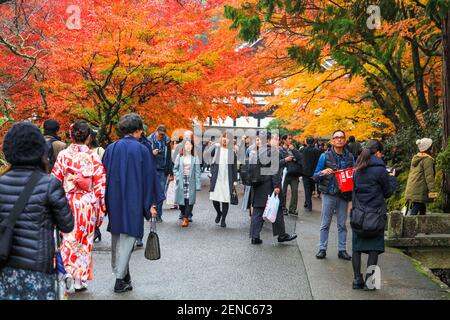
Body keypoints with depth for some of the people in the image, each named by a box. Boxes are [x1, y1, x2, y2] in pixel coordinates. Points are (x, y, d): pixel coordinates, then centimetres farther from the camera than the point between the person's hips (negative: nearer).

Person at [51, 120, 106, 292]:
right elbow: (100, 186, -5)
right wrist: (100, 210, 4)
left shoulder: (63, 155, -5)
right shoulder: (94, 157, -5)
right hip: (88, 205, 0)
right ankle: (80, 280, 16)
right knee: (85, 241, 10)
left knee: (68, 239, 9)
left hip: (67, 203, 0)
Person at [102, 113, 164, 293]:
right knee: (127, 238, -1)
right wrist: (151, 204, -1)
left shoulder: (111, 149, 3)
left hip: (114, 201, 4)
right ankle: (120, 279, -1)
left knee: (116, 237, 16)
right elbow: (148, 177, -7)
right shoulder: (141, 150, -8)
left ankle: (119, 272, 25)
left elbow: (104, 175, 7)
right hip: (133, 201, -4)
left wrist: (106, 201, 15)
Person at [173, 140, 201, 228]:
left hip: (191, 181, -1)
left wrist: (198, 185, -7)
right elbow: (175, 168, 11)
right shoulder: (179, 157, 5)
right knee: (181, 200, 3)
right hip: (181, 182, 1)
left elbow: (197, 172, -1)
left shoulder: (195, 158, 2)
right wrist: (177, 177, -6)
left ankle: (186, 219, -2)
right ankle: (184, 216, 25)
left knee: (189, 200, -7)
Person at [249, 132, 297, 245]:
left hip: (258, 186, 7)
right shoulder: (273, 151, -12)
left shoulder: (259, 151, 12)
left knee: (257, 211, 7)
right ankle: (281, 235, 17)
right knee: (277, 210, 6)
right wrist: (277, 185, -18)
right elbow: (275, 170, -18)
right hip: (269, 186, -7)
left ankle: (255, 236, 6)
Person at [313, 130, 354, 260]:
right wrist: (323, 173, -20)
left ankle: (342, 250, 16)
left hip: (344, 194, 2)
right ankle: (322, 249, 12)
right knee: (325, 224, 3)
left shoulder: (349, 157, 5)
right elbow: (315, 175, 0)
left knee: (342, 224, 8)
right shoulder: (325, 156, -2)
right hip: (329, 194, -2)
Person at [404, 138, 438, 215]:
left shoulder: (415, 158, 17)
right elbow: (429, 176, -16)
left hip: (411, 190, 9)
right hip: (419, 191, -9)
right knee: (414, 212, -11)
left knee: (422, 210, 16)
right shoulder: (428, 159, -10)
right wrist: (433, 191, -18)